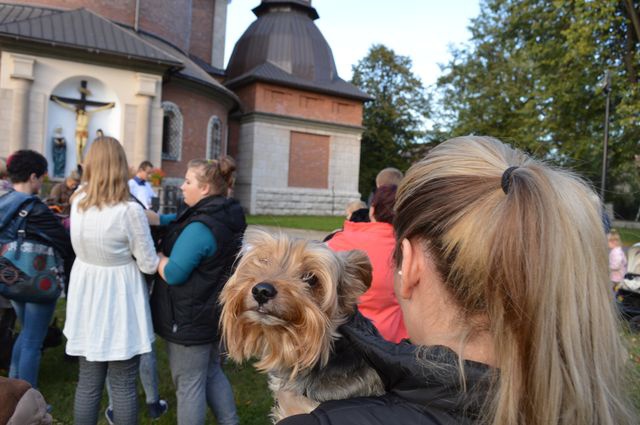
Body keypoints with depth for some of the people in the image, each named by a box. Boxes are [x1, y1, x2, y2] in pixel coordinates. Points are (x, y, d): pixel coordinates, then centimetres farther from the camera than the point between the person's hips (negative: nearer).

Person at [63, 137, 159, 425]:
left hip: (86, 299, 5)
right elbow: (149, 264, -13)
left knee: (88, 383, 17)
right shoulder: (130, 211, -21)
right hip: (118, 303, -5)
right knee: (123, 386, 9)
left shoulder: (78, 200, -4)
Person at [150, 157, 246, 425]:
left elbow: (173, 274, -24)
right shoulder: (227, 216, 3)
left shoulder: (201, 227, -26)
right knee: (212, 372, 24)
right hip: (212, 312, 9)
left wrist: (156, 253, -8)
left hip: (190, 320, -9)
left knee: (189, 384, 8)